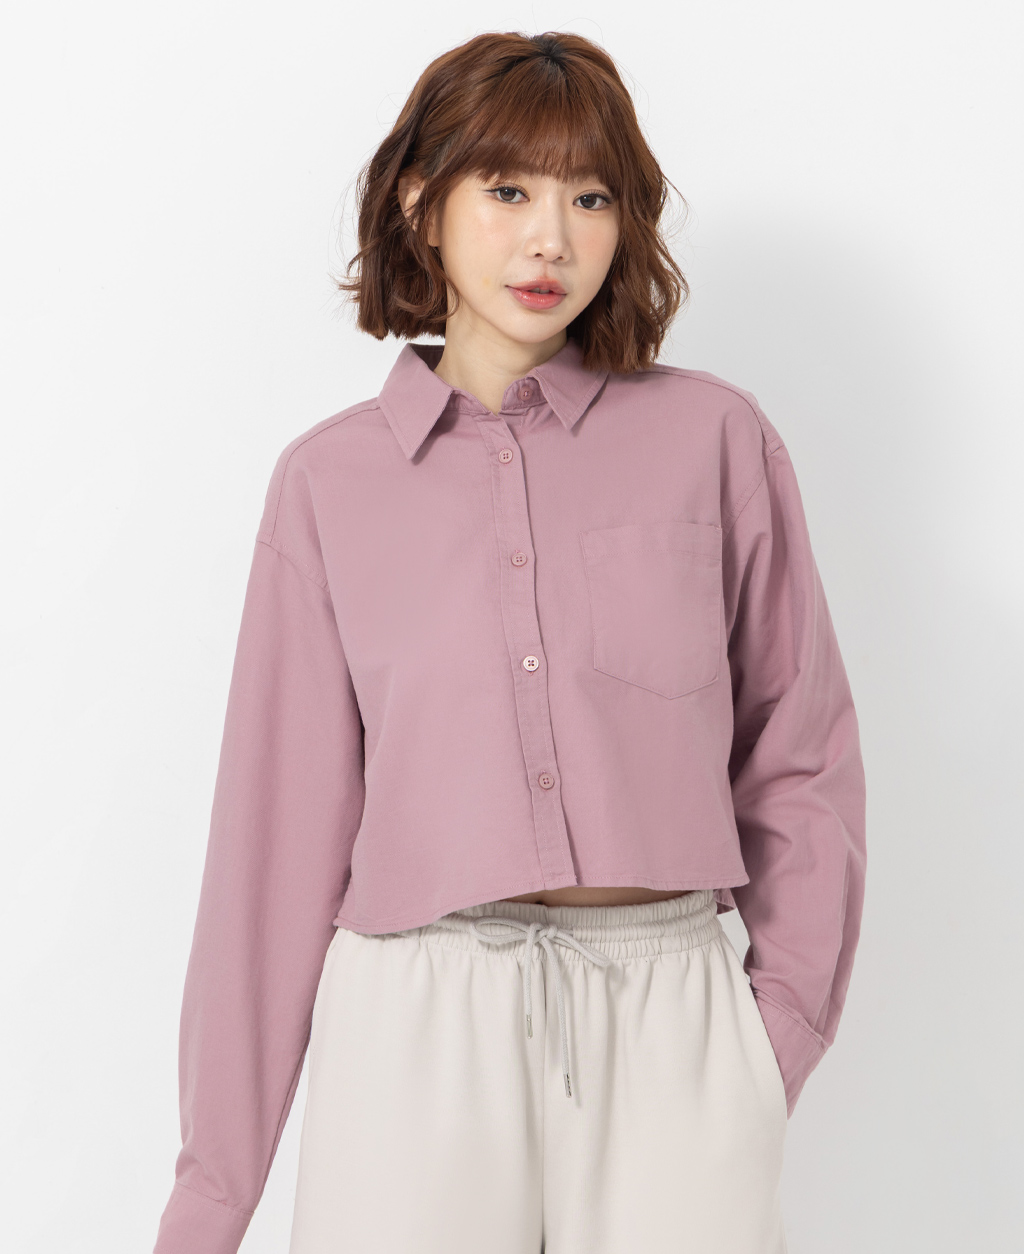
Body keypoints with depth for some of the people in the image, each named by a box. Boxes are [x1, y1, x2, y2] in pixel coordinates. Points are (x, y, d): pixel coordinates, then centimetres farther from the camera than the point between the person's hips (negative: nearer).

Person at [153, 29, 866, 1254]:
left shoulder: (714, 438, 3)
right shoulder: (329, 479, 4)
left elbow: (800, 758, 8)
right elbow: (285, 819, 4)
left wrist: (782, 1033, 1)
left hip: (672, 1020, 0)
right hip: (415, 1018, 0)